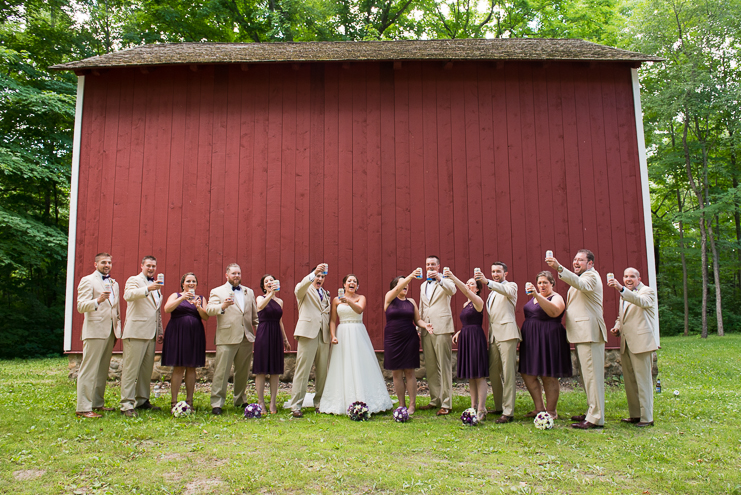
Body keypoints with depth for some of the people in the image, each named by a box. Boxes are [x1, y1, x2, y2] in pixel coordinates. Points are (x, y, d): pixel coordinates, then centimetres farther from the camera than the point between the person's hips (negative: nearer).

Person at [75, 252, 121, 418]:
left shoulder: (114, 283, 20)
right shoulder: (87, 280, -2)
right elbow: (81, 306, -11)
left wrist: (118, 329, 19)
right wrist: (98, 301, -30)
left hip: (110, 332, 7)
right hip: (95, 330, -7)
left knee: (103, 369, 11)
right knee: (89, 370, -6)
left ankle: (98, 403, 19)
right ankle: (83, 408, -4)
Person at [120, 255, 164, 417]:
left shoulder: (156, 285, 23)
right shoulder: (134, 280, 0)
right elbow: (128, 295, -23)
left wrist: (160, 331, 22)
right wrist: (147, 289, -37)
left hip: (151, 334, 7)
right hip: (136, 332, -7)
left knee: (147, 369, 10)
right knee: (131, 369, -6)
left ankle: (142, 401, 19)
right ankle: (127, 405, -4)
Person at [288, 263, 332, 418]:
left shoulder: (326, 294, 24)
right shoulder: (304, 290, 7)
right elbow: (299, 288, -18)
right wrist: (314, 272, -30)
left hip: (324, 336, 5)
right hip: (308, 334, -5)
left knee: (323, 372, 6)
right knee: (302, 370, -7)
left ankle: (320, 403, 17)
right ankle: (295, 406, -2)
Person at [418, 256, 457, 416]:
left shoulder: (445, 281, 2)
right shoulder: (423, 285, 21)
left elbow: (452, 291, -21)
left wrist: (439, 279, -35)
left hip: (441, 329, -6)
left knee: (444, 367, -5)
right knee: (430, 367, 10)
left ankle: (446, 404, -1)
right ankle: (435, 400, 20)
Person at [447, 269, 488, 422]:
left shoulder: (478, 301, -7)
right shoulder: (466, 304, 17)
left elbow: (466, 292, -26)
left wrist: (453, 278, -35)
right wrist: (459, 332, 8)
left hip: (475, 338, -9)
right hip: (465, 339, 9)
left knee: (479, 375, -7)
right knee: (470, 375, 12)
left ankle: (481, 410, -4)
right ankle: (473, 407, 19)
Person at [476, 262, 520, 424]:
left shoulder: (511, 286, 3)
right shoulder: (493, 292, 24)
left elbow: (505, 291, -22)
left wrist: (487, 282, -35)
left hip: (506, 333, -7)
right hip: (493, 335, 7)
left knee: (508, 373, -8)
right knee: (493, 373, 9)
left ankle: (508, 412, -8)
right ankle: (498, 407, 22)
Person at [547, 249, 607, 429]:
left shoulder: (591, 276, -7)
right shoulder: (581, 278, 26)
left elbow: (580, 283, -30)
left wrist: (559, 268, -45)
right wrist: (567, 319, 15)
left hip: (590, 333, -10)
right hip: (581, 334, 10)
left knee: (592, 375, -10)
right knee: (587, 375, 13)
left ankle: (596, 418, -8)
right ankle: (592, 412, 21)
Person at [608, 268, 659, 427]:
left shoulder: (648, 291, -3)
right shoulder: (624, 296, 20)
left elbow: (641, 301, -27)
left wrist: (621, 289, -42)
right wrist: (617, 327, 9)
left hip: (641, 342, -8)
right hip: (626, 344, 8)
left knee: (643, 380, -5)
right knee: (629, 381, 11)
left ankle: (646, 418, 2)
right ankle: (635, 415, 21)